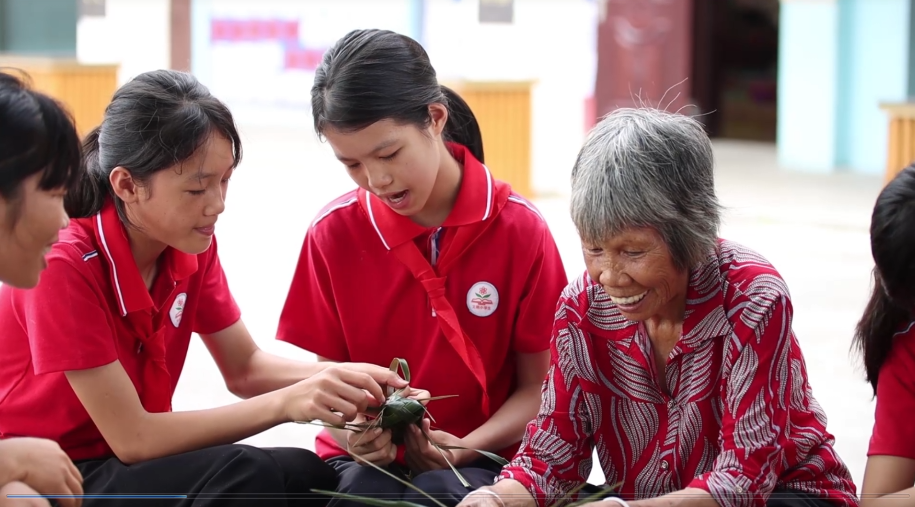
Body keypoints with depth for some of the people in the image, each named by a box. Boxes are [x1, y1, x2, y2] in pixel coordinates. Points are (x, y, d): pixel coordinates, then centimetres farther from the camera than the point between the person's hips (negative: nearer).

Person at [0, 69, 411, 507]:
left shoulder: (192, 249, -3)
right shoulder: (64, 265, -25)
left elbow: (245, 368, 6)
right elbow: (132, 438, -24)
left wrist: (336, 378, -15)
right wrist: (286, 403, -28)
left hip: (131, 463, 7)